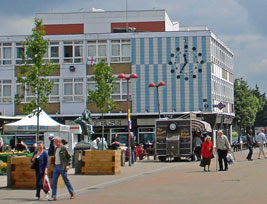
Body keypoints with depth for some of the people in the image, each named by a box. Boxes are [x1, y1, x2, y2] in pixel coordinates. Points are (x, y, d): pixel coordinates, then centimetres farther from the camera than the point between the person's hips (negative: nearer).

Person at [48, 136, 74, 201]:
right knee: (54, 181, -1)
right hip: (56, 167, 7)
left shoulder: (64, 148, -8)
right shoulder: (56, 149, 12)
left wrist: (68, 165, -14)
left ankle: (72, 193, 20)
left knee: (66, 181, 4)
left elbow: (69, 157, -7)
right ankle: (53, 196, 1)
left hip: (62, 167, -7)